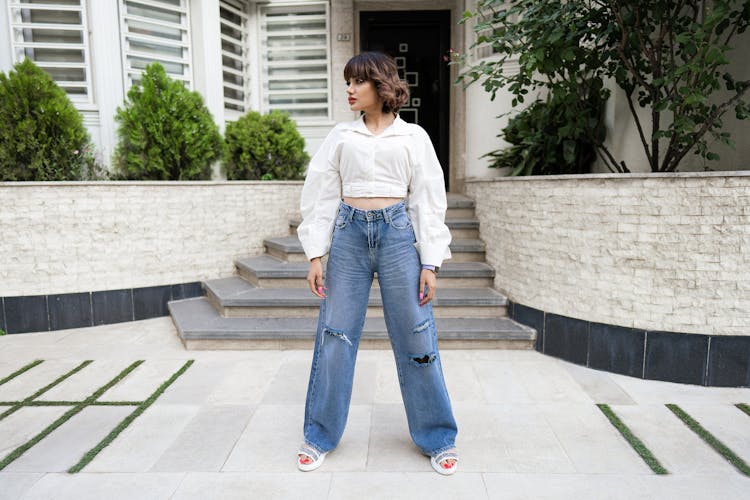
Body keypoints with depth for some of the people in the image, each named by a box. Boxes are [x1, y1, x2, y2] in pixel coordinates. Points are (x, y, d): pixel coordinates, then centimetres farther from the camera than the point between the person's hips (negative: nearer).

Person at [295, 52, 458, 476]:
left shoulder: (413, 136, 6)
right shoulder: (340, 136, 10)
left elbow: (429, 201, 3)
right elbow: (321, 195, 8)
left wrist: (431, 264, -4)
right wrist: (316, 255, 1)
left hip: (398, 232, -1)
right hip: (349, 233, 2)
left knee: (416, 337, 2)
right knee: (335, 335, 3)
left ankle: (438, 438, 20)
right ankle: (320, 436, 21)